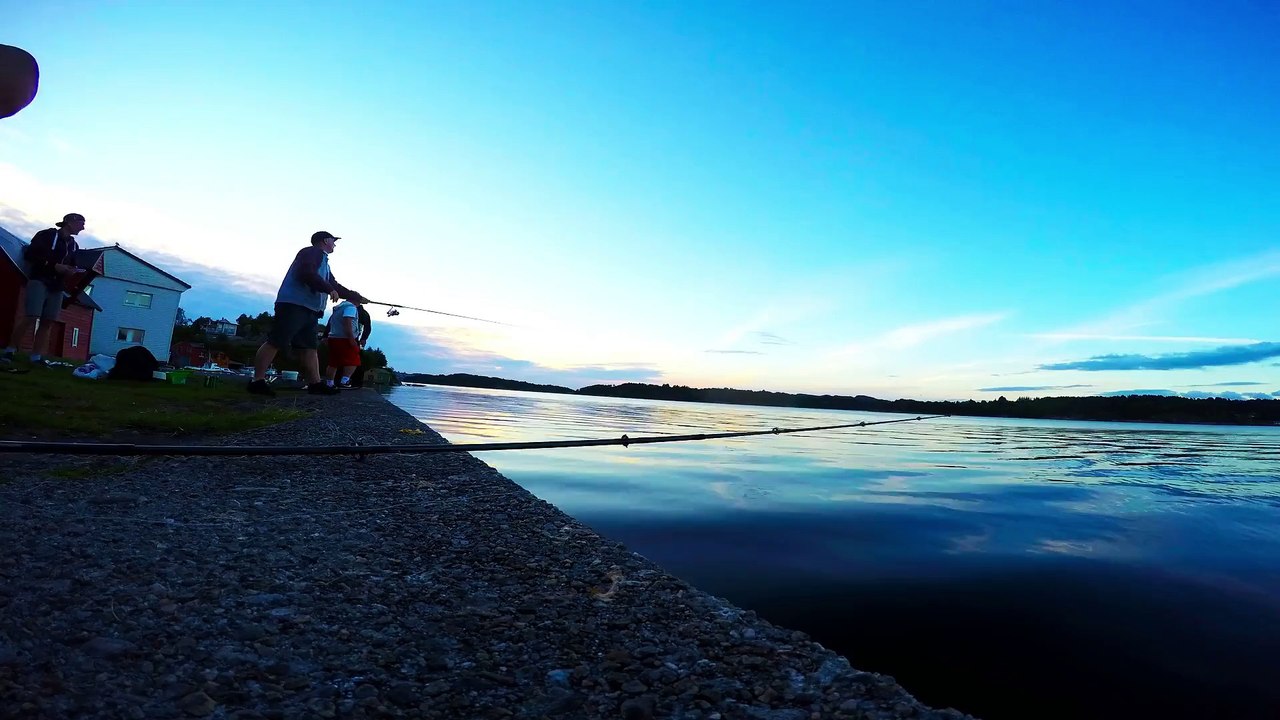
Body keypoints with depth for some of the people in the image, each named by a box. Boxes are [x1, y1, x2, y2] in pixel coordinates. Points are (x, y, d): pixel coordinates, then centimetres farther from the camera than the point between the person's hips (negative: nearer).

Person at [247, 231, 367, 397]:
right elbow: (307, 274, -19)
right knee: (275, 342, -10)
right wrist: (330, 289, -16)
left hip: (309, 309, 11)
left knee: (310, 346, 4)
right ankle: (257, 381, -9)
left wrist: (356, 297, 29)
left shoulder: (323, 261, 28)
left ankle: (315, 383, 2)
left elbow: (334, 285, 31)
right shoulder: (312, 252, -2)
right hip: (294, 304, -11)